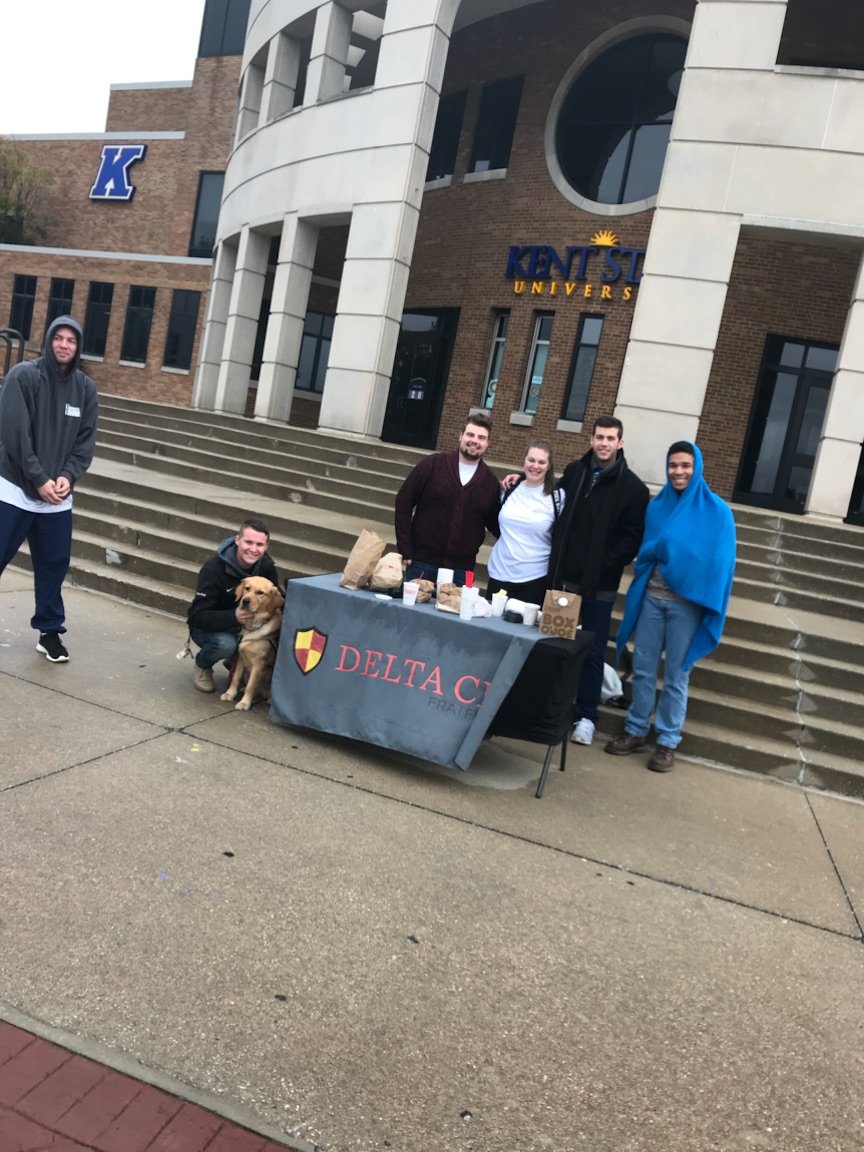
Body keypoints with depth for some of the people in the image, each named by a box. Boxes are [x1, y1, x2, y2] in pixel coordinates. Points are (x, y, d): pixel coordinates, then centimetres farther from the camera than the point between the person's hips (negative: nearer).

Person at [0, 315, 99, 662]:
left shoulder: (86, 388, 6)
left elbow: (86, 440, 5)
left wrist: (67, 476, -10)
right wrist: (39, 479, -16)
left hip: (58, 496, 4)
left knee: (54, 565, 9)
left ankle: (50, 631, 22)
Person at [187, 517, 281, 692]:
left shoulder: (266, 566, -11)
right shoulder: (214, 569, -27)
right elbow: (198, 616, -30)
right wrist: (233, 617, -47)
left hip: (240, 623, 5)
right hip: (208, 626, -5)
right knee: (225, 644, -38)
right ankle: (202, 665, -1)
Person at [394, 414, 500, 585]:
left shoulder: (490, 480, 4)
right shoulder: (433, 464, -2)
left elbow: (495, 524, 13)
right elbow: (403, 502, -1)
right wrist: (405, 549, -6)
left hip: (461, 569, 1)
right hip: (422, 561, -1)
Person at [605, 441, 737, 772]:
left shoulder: (717, 511, -4)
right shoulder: (657, 505, 8)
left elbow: (720, 561, -5)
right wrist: (660, 547, -6)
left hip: (687, 602, -3)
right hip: (651, 596, 4)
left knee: (676, 674, 4)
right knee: (642, 668, 8)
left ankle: (668, 742, 15)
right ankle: (636, 730, 22)